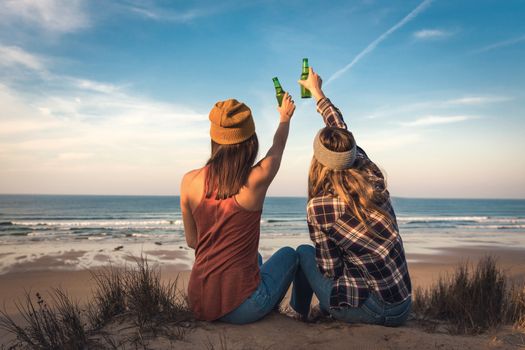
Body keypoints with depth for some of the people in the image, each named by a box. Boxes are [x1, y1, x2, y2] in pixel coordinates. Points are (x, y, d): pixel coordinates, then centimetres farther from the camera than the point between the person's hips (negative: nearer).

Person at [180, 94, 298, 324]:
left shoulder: (189, 181, -6)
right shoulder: (257, 179, -14)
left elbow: (192, 241, 6)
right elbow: (278, 147, 9)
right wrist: (285, 117, 31)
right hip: (241, 309, -4)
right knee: (288, 254, 26)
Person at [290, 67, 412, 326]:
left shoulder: (319, 206, -19)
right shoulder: (373, 178, -3)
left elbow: (330, 269, -9)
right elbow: (343, 133, 12)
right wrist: (317, 92, 26)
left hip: (367, 310, -5)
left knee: (303, 252, 15)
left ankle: (299, 315, 29)